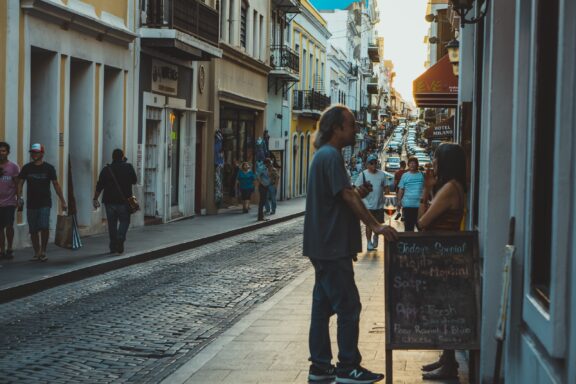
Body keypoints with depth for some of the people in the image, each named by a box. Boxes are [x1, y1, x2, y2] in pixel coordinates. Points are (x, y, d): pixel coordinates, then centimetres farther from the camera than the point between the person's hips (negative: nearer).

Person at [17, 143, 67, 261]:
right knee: (33, 230, 4)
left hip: (45, 203, -2)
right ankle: (37, 252, 15)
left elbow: (56, 185, 4)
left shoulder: (49, 168, 2)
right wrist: (19, 197, -10)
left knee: (44, 227, -16)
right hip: (31, 203, 3)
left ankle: (43, 251, -4)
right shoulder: (26, 168, 7)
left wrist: (62, 201, 1)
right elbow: (20, 183, 6)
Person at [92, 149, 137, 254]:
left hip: (109, 201, 2)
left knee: (112, 224, 10)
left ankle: (113, 247, 14)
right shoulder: (128, 167, -2)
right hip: (124, 201, -2)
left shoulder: (106, 169, 1)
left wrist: (95, 199, 8)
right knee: (124, 221, 10)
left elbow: (99, 186, 0)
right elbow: (134, 181, 11)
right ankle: (120, 239, -14)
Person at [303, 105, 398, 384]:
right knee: (349, 307, -4)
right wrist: (376, 226, -20)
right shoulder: (331, 155, -15)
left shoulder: (324, 155, 17)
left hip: (324, 246, 10)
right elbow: (347, 196, -20)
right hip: (332, 247, -10)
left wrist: (356, 194, 6)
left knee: (323, 305, 11)